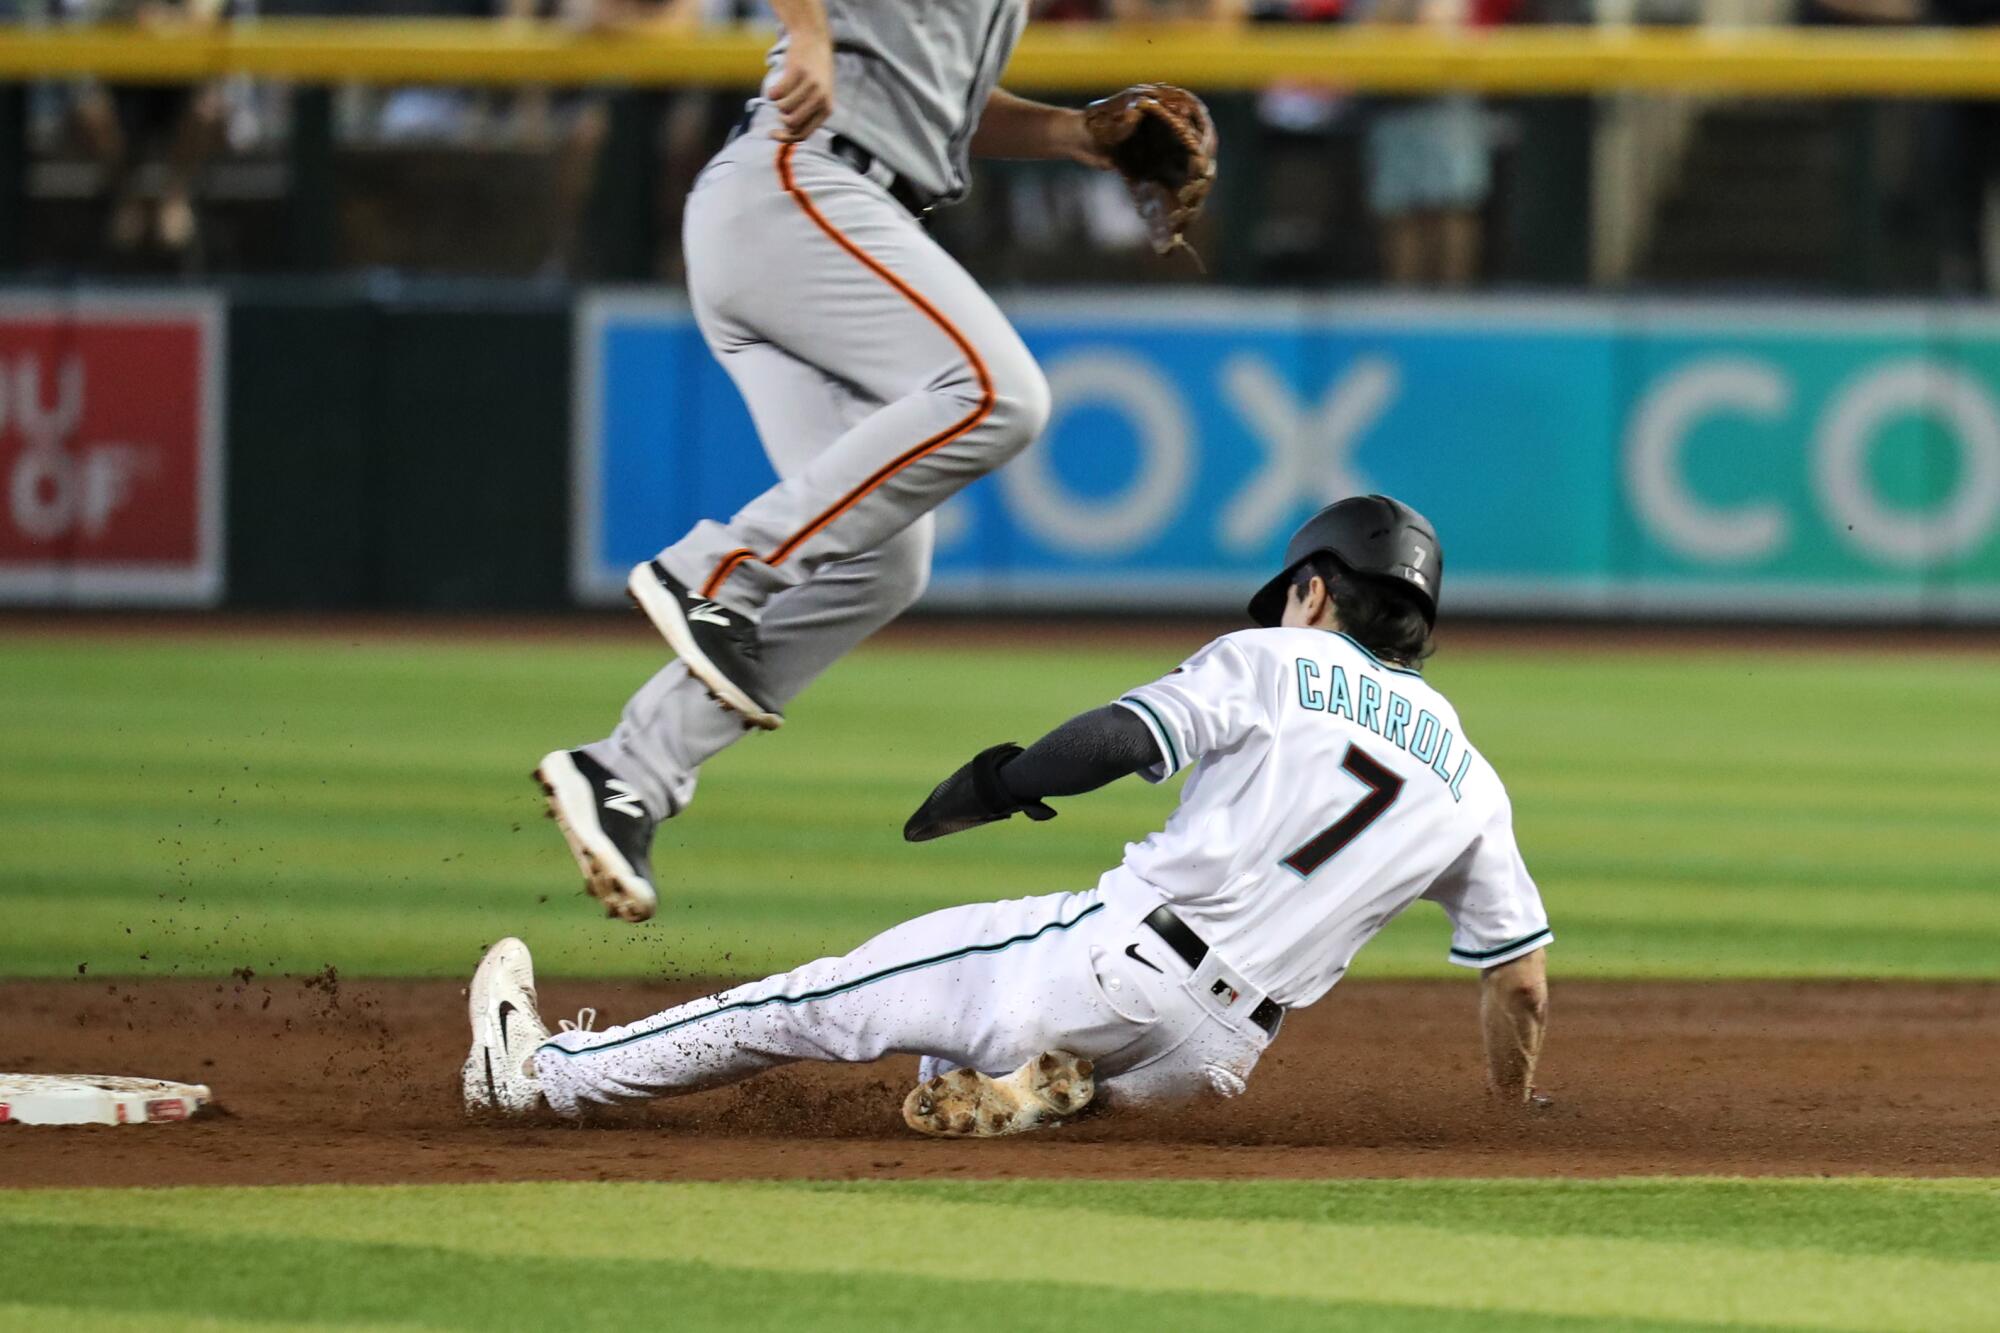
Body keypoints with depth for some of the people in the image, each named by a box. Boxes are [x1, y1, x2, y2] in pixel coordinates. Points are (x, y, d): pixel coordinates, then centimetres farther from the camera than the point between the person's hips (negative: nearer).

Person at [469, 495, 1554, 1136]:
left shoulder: (1271, 664, 3)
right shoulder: (1471, 782, 14)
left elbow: (1114, 741, -11)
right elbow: (1521, 982, 15)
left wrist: (995, 787, 6)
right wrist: (1517, 1118, 31)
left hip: (1114, 960, -5)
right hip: (1212, 1056, 5)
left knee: (826, 998, 9)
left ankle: (549, 1069, 12)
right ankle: (1038, 1086, 6)